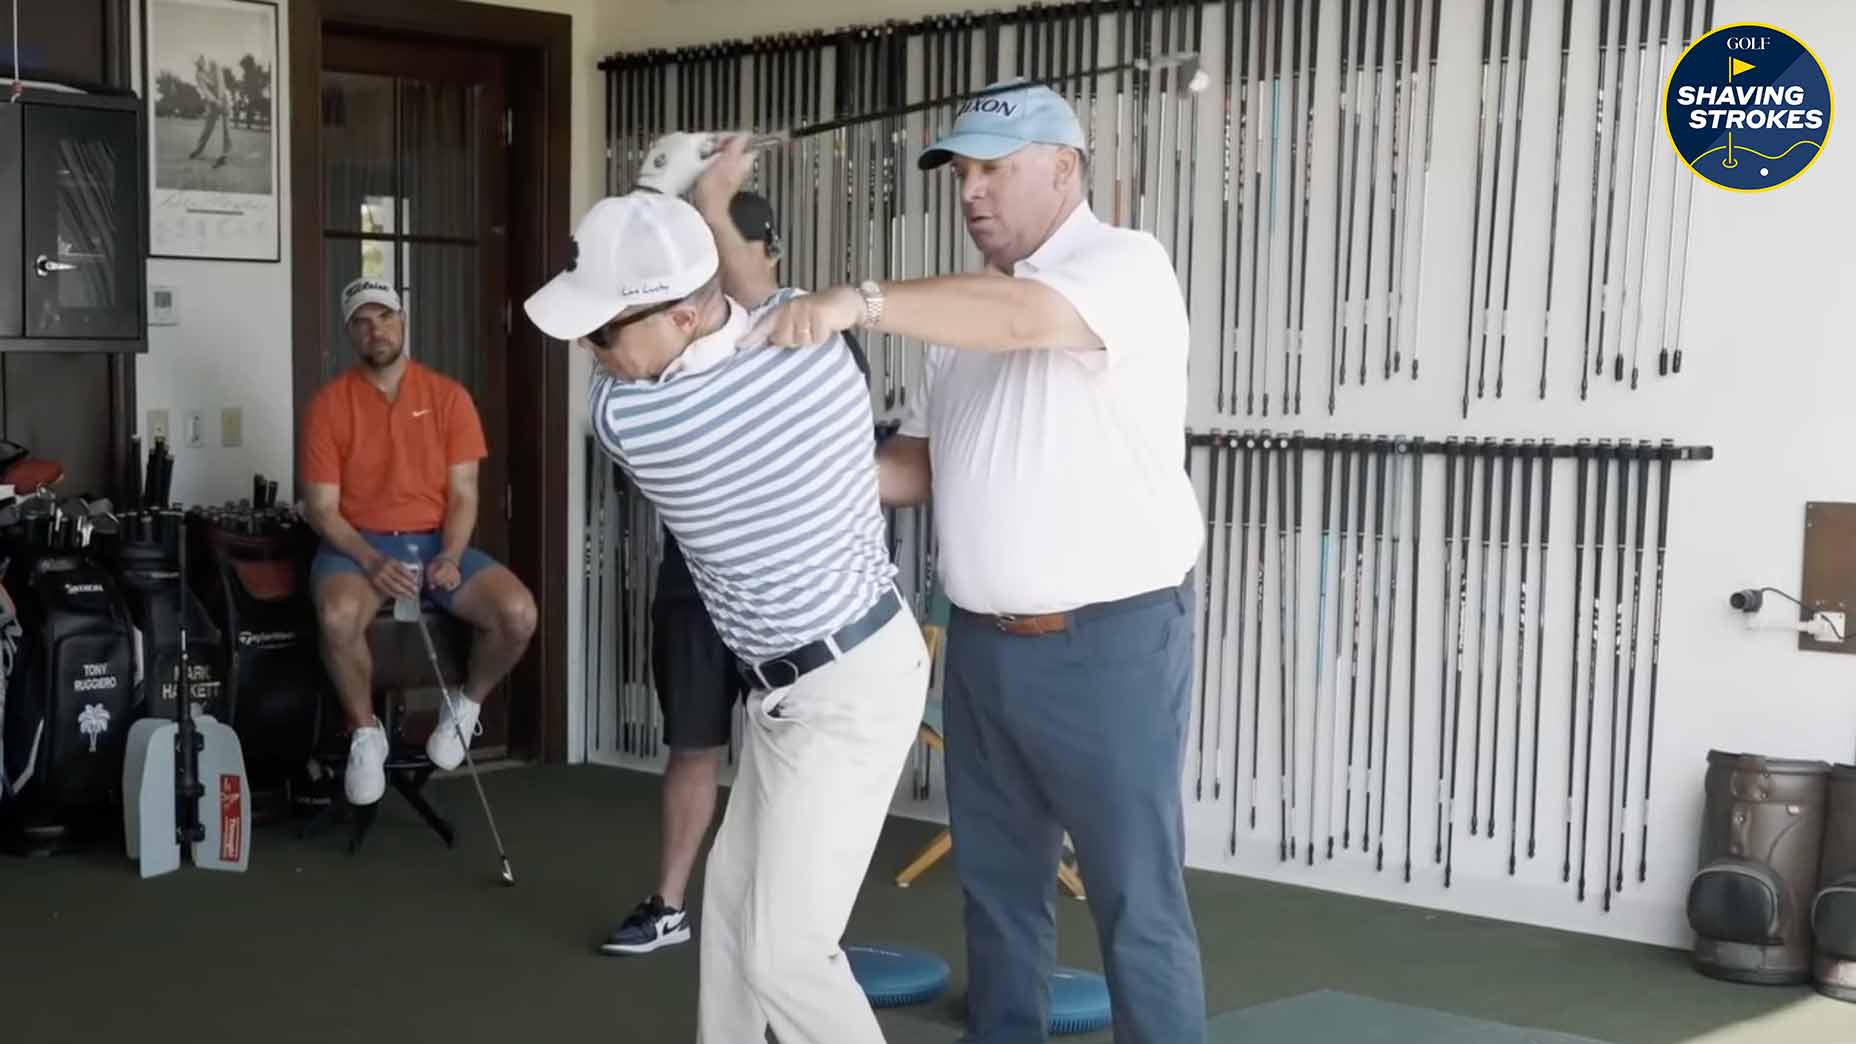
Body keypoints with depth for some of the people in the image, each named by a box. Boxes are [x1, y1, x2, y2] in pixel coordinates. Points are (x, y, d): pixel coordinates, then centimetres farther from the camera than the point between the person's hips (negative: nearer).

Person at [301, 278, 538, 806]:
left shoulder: (448, 396, 4)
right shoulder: (329, 404, -2)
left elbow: (463, 494, 2)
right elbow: (322, 509, -4)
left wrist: (450, 557, -17)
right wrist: (370, 561, -21)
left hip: (436, 542, 2)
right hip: (358, 545, -2)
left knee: (518, 611, -24)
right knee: (339, 616, -37)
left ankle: (465, 705, 7)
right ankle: (365, 732, -9)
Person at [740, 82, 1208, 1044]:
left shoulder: (1125, 264, -9)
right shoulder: (967, 313, 15)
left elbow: (1025, 315, -29)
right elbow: (918, 464, 14)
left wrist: (862, 303, -39)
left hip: (1109, 642, -7)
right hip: (984, 644, 7)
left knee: (1136, 903, -1)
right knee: (995, 884, 15)